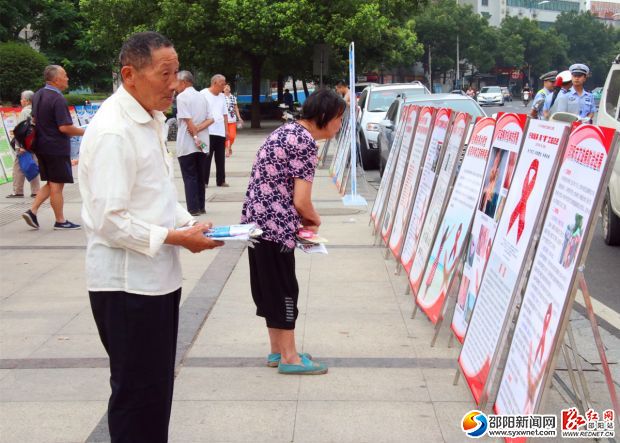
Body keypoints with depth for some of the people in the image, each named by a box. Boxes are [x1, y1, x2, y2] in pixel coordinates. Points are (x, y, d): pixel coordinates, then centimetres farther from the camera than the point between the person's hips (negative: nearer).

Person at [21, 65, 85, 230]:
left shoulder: (38, 95, 9)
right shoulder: (58, 99, -19)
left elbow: (34, 119, 20)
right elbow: (65, 127, -22)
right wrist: (84, 132, -9)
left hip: (42, 146, 8)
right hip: (57, 147, -8)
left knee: (51, 184, 18)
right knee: (57, 185, 0)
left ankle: (32, 211, 10)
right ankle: (60, 221, 9)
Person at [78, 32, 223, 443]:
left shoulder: (151, 120, 11)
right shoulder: (112, 132, -20)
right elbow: (109, 220, -24)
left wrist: (189, 224, 3)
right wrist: (175, 237, -18)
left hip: (159, 276, 9)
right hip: (127, 284, -9)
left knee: (158, 384, 19)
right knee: (137, 394, 3)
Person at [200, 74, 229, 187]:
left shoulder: (222, 96, 15)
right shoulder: (203, 94, -5)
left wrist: (226, 130, 13)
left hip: (221, 132, 6)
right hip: (208, 132, -6)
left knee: (220, 158, 8)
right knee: (206, 157, -3)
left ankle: (221, 180, 14)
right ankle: (204, 181, 2)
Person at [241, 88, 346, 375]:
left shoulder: (287, 130, 14)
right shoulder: (306, 142, -15)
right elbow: (301, 201, -18)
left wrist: (303, 218, 11)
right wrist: (314, 220, 3)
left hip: (255, 219, 10)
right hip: (275, 225, -10)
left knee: (269, 286, 16)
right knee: (284, 289, 2)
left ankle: (277, 350, 28)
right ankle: (288, 357, 12)